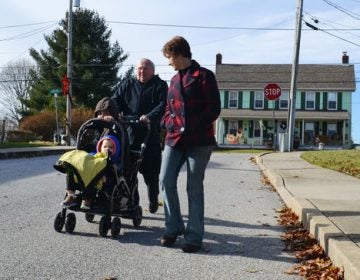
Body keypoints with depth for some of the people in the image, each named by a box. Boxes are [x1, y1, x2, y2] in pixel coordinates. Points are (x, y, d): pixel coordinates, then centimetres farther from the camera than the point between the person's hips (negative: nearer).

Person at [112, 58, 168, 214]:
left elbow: (163, 105, -8)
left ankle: (153, 200, 25)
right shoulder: (127, 85, 18)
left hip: (151, 135, -2)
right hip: (129, 133, 2)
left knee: (151, 171, 4)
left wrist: (150, 116, -26)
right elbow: (116, 100, 7)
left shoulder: (160, 86, 7)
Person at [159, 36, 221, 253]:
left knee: (194, 188, -1)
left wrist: (192, 127, -14)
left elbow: (213, 109, -8)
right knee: (166, 181, -2)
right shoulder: (174, 80, 19)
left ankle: (194, 236, 9)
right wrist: (171, 123, 0)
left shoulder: (204, 76, -2)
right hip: (174, 139, 6)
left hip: (199, 141, -6)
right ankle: (173, 228, 14)